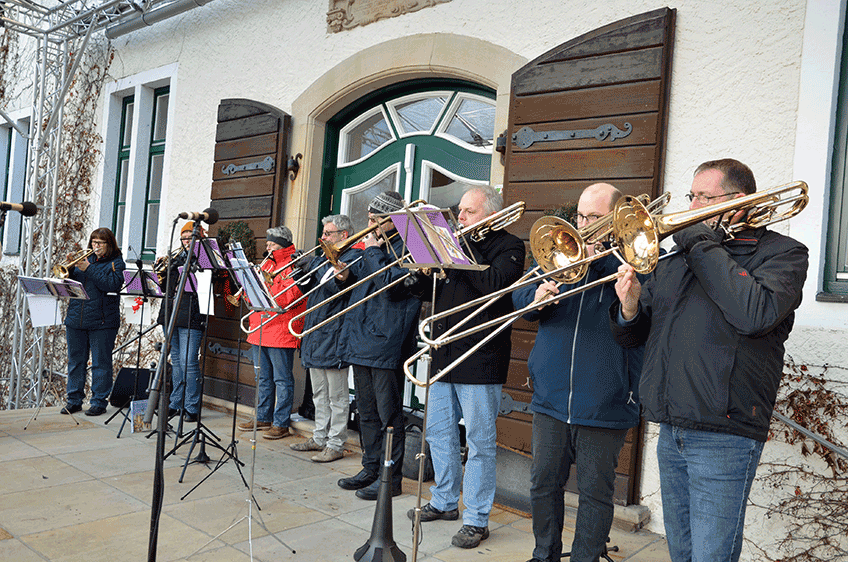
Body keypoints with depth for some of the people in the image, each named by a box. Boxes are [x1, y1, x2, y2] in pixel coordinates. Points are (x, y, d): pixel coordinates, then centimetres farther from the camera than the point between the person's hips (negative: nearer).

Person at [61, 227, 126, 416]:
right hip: (76, 319, 5)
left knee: (101, 363, -1)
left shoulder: (116, 263, 2)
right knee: (75, 361, 10)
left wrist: (88, 269, -17)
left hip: (102, 321, -5)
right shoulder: (84, 259, 16)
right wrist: (69, 269, -7)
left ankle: (99, 402, 8)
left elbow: (112, 285, -16)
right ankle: (74, 400, 20)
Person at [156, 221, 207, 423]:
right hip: (172, 315, 7)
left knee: (188, 362, -9)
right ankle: (176, 404, 22)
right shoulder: (176, 258, 19)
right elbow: (166, 285, 16)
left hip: (191, 317, -7)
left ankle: (192, 408, -1)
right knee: (176, 361, 13)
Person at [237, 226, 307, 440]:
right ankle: (263, 418, 27)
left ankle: (281, 424, 3)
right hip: (259, 331, 9)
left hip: (281, 332, -9)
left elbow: (289, 296, -19)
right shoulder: (268, 264, 19)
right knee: (263, 378, 16)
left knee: (282, 380, -2)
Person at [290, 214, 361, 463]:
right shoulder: (322, 257, 18)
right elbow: (307, 288, 17)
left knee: (336, 397, -1)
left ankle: (336, 444, 6)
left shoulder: (353, 257, -7)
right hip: (315, 331, 8)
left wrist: (316, 267, -16)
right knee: (319, 394, 16)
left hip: (334, 335, -8)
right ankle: (319, 438, 26)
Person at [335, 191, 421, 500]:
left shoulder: (407, 246, -9)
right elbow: (357, 286, 22)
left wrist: (373, 252, -13)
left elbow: (392, 284, -23)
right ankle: (371, 469, 28)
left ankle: (391, 478, 10)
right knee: (367, 411, 16)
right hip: (361, 344, 9)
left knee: (389, 415, 0)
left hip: (386, 344, -9)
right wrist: (345, 276, 1)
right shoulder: (376, 245, 17)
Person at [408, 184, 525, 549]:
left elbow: (493, 284, -22)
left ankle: (476, 519, 13)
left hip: (480, 361, -7)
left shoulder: (508, 246, -3)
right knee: (438, 432, 16)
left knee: (480, 442, 1)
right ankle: (445, 502, 33)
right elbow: (429, 293, 15)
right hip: (444, 355, 8)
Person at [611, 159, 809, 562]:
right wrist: (629, 307, -9)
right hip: (670, 434, 6)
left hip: (723, 439, -6)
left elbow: (757, 314, -25)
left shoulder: (781, 253, -2)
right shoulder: (676, 260, 15)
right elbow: (630, 336, 15)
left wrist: (704, 246, -15)